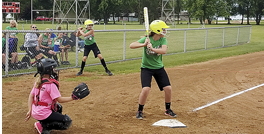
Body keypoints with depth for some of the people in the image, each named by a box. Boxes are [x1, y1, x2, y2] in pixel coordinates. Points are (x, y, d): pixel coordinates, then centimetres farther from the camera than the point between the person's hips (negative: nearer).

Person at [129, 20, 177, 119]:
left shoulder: (163, 40, -8)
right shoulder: (147, 39, -16)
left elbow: (164, 50, -27)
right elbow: (131, 46, -24)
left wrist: (152, 49, -41)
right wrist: (144, 44, -37)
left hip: (159, 68, 4)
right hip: (146, 68, -4)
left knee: (168, 88, -2)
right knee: (146, 89, -20)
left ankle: (168, 109, 22)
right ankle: (139, 111, 2)